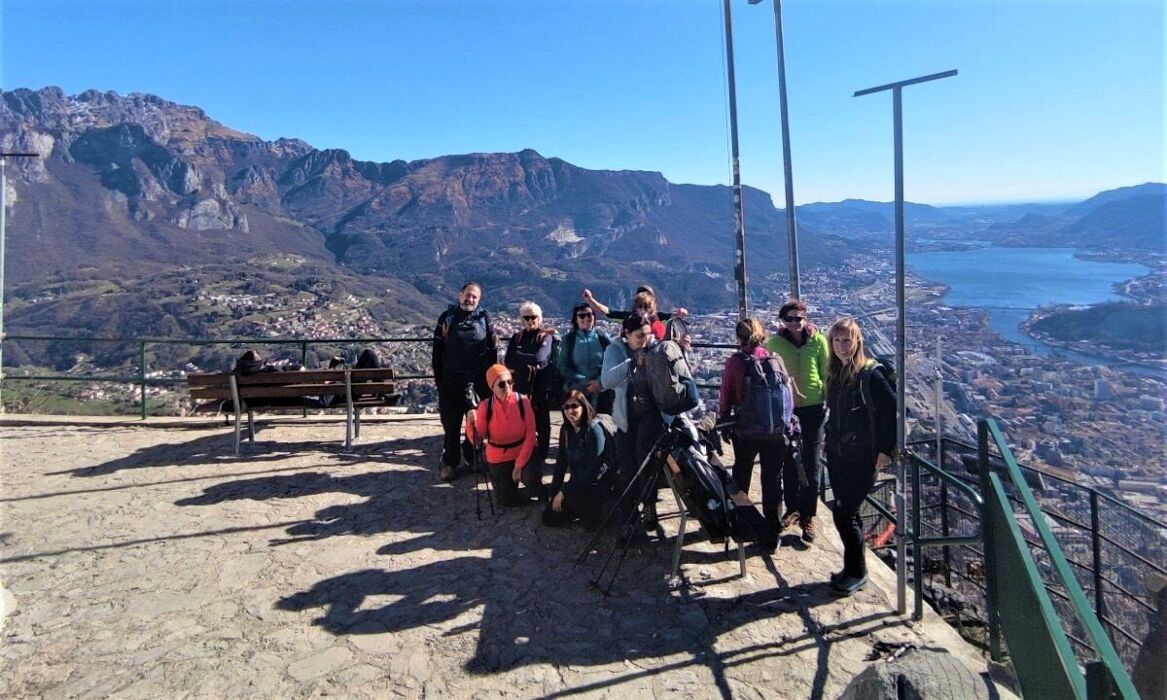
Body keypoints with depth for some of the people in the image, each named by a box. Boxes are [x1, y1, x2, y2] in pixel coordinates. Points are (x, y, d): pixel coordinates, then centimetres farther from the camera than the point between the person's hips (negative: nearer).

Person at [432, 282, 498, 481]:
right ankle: (449, 462, 16)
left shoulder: (485, 318, 1)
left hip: (477, 380, 0)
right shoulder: (447, 317, 2)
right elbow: (438, 350, 3)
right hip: (451, 379, 0)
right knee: (451, 422, 5)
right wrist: (438, 378, 0)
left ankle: (474, 457, 25)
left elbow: (492, 349, 4)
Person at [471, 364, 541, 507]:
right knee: (508, 501, 2)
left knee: (532, 478, -30)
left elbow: (530, 436, -14)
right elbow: (477, 440, -15)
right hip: (498, 459, 1)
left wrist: (519, 465, -16)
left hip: (523, 453, -1)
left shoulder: (522, 401, -18)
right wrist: (472, 423, -35)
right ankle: (511, 479, 36)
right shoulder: (485, 406, -16)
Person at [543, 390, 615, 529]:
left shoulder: (594, 429, -22)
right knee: (549, 518, 1)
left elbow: (594, 470, -25)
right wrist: (554, 492, -4)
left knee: (572, 496, -35)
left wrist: (564, 491, -25)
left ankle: (594, 512, -5)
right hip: (577, 483, 7)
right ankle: (585, 508, 20)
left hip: (598, 484, -7)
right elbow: (561, 462, 4)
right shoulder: (565, 429, 0)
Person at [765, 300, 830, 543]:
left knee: (812, 462, 2)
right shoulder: (775, 342, -1)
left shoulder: (818, 340, -2)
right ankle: (794, 508, 27)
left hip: (814, 406, -1)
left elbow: (827, 373, 3)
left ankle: (809, 514, 13)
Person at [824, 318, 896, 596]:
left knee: (844, 513, -5)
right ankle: (853, 569, 28)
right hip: (837, 456, 7)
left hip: (862, 458, -7)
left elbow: (893, 411, -15)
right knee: (848, 513, 15)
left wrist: (887, 450, -16)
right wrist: (829, 441, 16)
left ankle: (856, 572, 13)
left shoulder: (871, 374, -14)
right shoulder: (835, 373, 7)